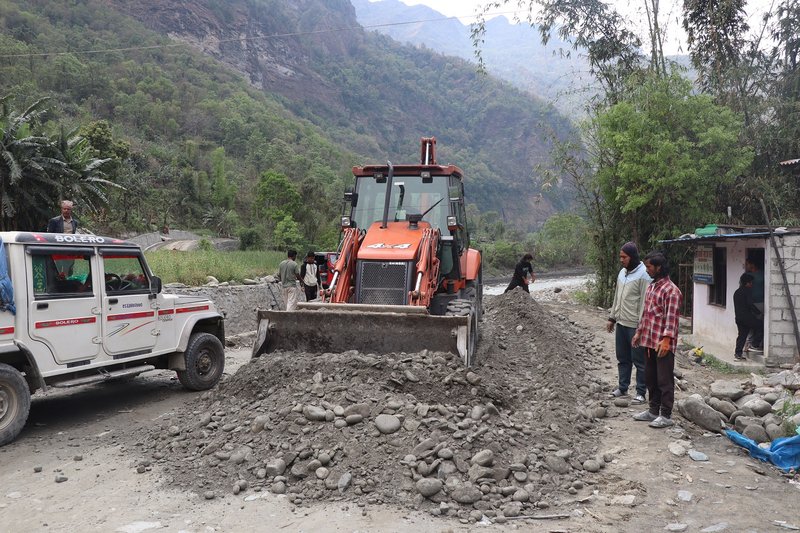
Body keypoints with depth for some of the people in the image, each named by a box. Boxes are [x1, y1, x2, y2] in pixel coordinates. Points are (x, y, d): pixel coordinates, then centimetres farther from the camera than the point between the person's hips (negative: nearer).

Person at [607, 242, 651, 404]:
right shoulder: (622, 272, 10)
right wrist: (612, 318, 18)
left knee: (639, 360, 2)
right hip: (621, 323, 8)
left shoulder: (643, 275, -16)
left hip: (635, 325, -8)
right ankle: (622, 387, 28)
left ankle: (641, 392, 11)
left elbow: (644, 302, -17)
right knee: (622, 358, 16)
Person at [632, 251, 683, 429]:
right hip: (649, 341, 9)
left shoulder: (671, 290, -14)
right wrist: (639, 332, 21)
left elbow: (671, 318, -20)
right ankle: (653, 410, 28)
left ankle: (666, 415, 8)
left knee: (664, 380, 0)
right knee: (650, 377, 16)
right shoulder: (651, 286, 14)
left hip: (663, 343, -9)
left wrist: (666, 339, -27)